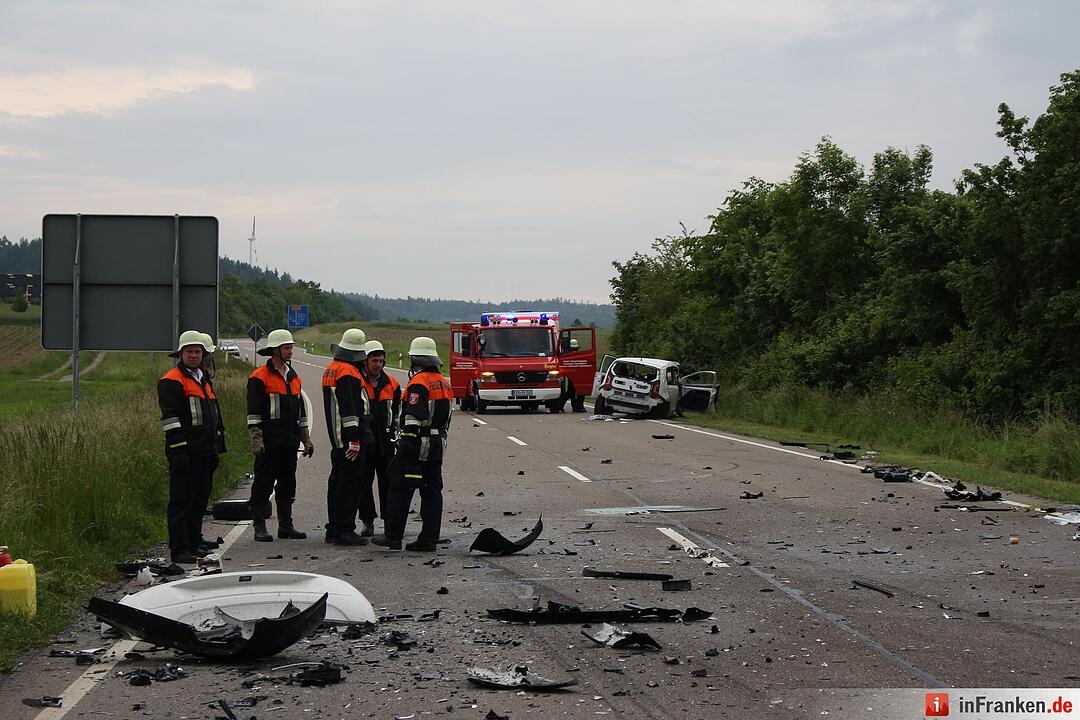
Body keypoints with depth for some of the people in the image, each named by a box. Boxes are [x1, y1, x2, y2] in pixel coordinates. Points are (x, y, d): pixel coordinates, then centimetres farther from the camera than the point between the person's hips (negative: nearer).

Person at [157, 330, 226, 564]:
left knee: (199, 501, 13)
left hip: (205, 453, 9)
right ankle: (179, 550, -4)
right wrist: (178, 449, -20)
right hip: (185, 454, -9)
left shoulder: (204, 380, 20)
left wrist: (216, 448, 24)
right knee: (181, 501, -6)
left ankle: (194, 543, 22)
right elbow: (170, 418, -15)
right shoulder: (172, 381, -8)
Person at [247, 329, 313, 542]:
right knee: (263, 484, -2)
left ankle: (286, 526, 17)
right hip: (269, 442, -7)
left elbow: (300, 411, 22)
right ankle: (259, 527, 2)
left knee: (287, 484, 11)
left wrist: (306, 439, 19)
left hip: (289, 442, 7)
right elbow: (253, 412, -10)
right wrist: (256, 439, -17)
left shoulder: (293, 377, 16)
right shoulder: (259, 377, -7)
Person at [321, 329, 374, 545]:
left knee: (338, 481, 15)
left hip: (337, 438, 10)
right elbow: (349, 409, -21)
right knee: (350, 482, -8)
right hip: (350, 438, -10)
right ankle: (344, 530, -9)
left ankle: (334, 529, 21)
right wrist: (354, 439, -22)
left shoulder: (331, 369, 17)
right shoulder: (348, 373, -16)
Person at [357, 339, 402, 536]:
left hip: (385, 440, 3)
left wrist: (395, 435, 17)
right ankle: (368, 522, 9)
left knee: (388, 481, 3)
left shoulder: (391, 384, 8)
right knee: (364, 483, 2)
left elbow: (397, 412, 20)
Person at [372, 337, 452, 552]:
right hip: (437, 445, 8)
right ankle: (429, 539, 7)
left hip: (416, 445, -8)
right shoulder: (444, 383, 14)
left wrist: (407, 443, -20)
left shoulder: (418, 383, -13)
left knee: (399, 490, -1)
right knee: (432, 491, 8)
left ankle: (393, 537, 0)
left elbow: (413, 417, -20)